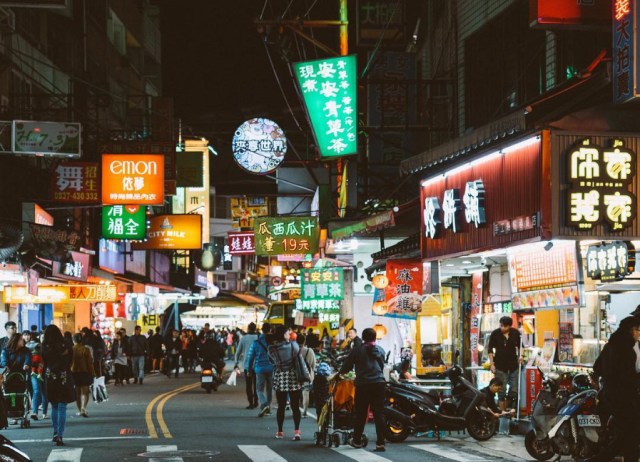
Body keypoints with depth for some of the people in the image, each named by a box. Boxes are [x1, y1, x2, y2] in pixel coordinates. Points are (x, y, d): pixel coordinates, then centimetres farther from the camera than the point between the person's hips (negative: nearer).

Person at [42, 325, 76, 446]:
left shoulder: (45, 347, -5)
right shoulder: (66, 346, -6)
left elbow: (44, 362, 0)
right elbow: (70, 362, 2)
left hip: (50, 379, 2)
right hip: (64, 378, -1)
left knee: (54, 406, 19)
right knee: (62, 408, -1)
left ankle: (56, 433, 24)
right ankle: (59, 436, -7)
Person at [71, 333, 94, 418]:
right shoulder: (85, 350, -9)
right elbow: (90, 362, -7)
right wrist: (92, 373, 0)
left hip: (74, 373, 2)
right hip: (84, 372, -2)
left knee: (77, 392, 14)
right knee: (85, 392, 1)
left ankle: (80, 410, 19)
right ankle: (83, 408, -19)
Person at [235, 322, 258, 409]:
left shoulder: (244, 338, -1)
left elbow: (238, 351, 4)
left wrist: (236, 362, 13)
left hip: (247, 365, -1)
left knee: (248, 385, 1)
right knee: (256, 384, 13)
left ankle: (251, 403, -6)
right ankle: (255, 402, 17)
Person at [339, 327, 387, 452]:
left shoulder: (357, 350, 0)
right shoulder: (380, 350, 10)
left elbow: (346, 366, 4)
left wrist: (342, 372, 25)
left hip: (363, 384, -2)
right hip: (379, 383, 2)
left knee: (360, 414, 8)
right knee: (379, 414, 0)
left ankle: (357, 441, 19)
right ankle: (380, 443, -5)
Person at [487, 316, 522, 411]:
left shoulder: (515, 333, -1)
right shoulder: (495, 334, -8)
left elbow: (519, 345, 15)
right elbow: (490, 349, -2)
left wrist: (520, 355, -1)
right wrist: (492, 364, -7)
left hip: (513, 364, 3)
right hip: (500, 366, -3)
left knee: (514, 390, 4)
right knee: (502, 390, -3)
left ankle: (505, 408, 22)